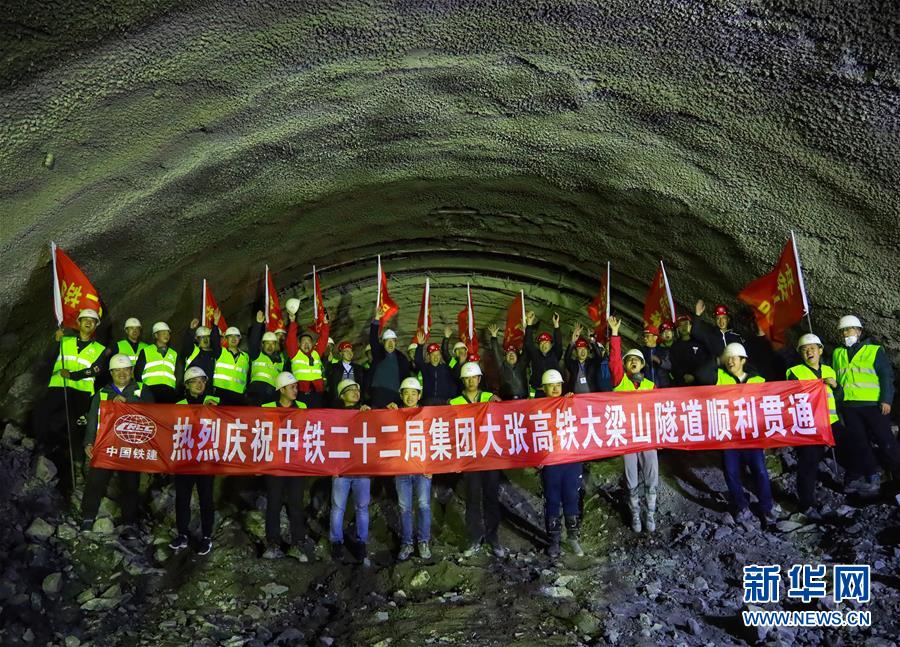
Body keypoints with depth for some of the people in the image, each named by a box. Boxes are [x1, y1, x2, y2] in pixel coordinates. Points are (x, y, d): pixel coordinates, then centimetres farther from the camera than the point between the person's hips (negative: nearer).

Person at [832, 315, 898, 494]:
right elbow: (834, 379, 17)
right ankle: (872, 477, 15)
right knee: (860, 442, 7)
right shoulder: (837, 353, 14)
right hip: (848, 406, 4)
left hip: (873, 405, -4)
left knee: (885, 440, -2)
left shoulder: (875, 350, 2)